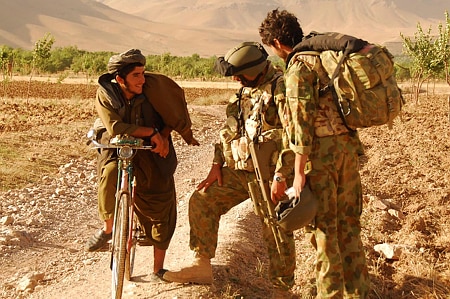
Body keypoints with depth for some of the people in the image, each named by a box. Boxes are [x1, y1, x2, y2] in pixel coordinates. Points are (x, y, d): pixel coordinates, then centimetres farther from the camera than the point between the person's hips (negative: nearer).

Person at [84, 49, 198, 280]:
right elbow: (115, 128, -26)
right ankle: (107, 228, -4)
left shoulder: (154, 84, -17)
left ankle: (158, 268, 12)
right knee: (111, 172, -33)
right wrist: (151, 132, -30)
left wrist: (164, 135, -15)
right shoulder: (105, 93, -17)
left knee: (162, 206, -3)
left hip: (151, 150, 1)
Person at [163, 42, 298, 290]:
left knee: (276, 233, -2)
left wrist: (280, 177, -24)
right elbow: (229, 129, 18)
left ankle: (282, 287, 17)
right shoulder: (246, 89, 12)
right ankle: (201, 265, 15)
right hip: (239, 170, 8)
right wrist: (217, 164, 11)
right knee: (201, 200, 5)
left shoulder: (281, 88, -15)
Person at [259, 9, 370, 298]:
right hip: (349, 144, 8)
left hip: (323, 149, -8)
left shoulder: (299, 66, -11)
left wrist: (299, 172, -14)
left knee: (324, 226, 4)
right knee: (349, 222, 16)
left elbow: (302, 120, -16)